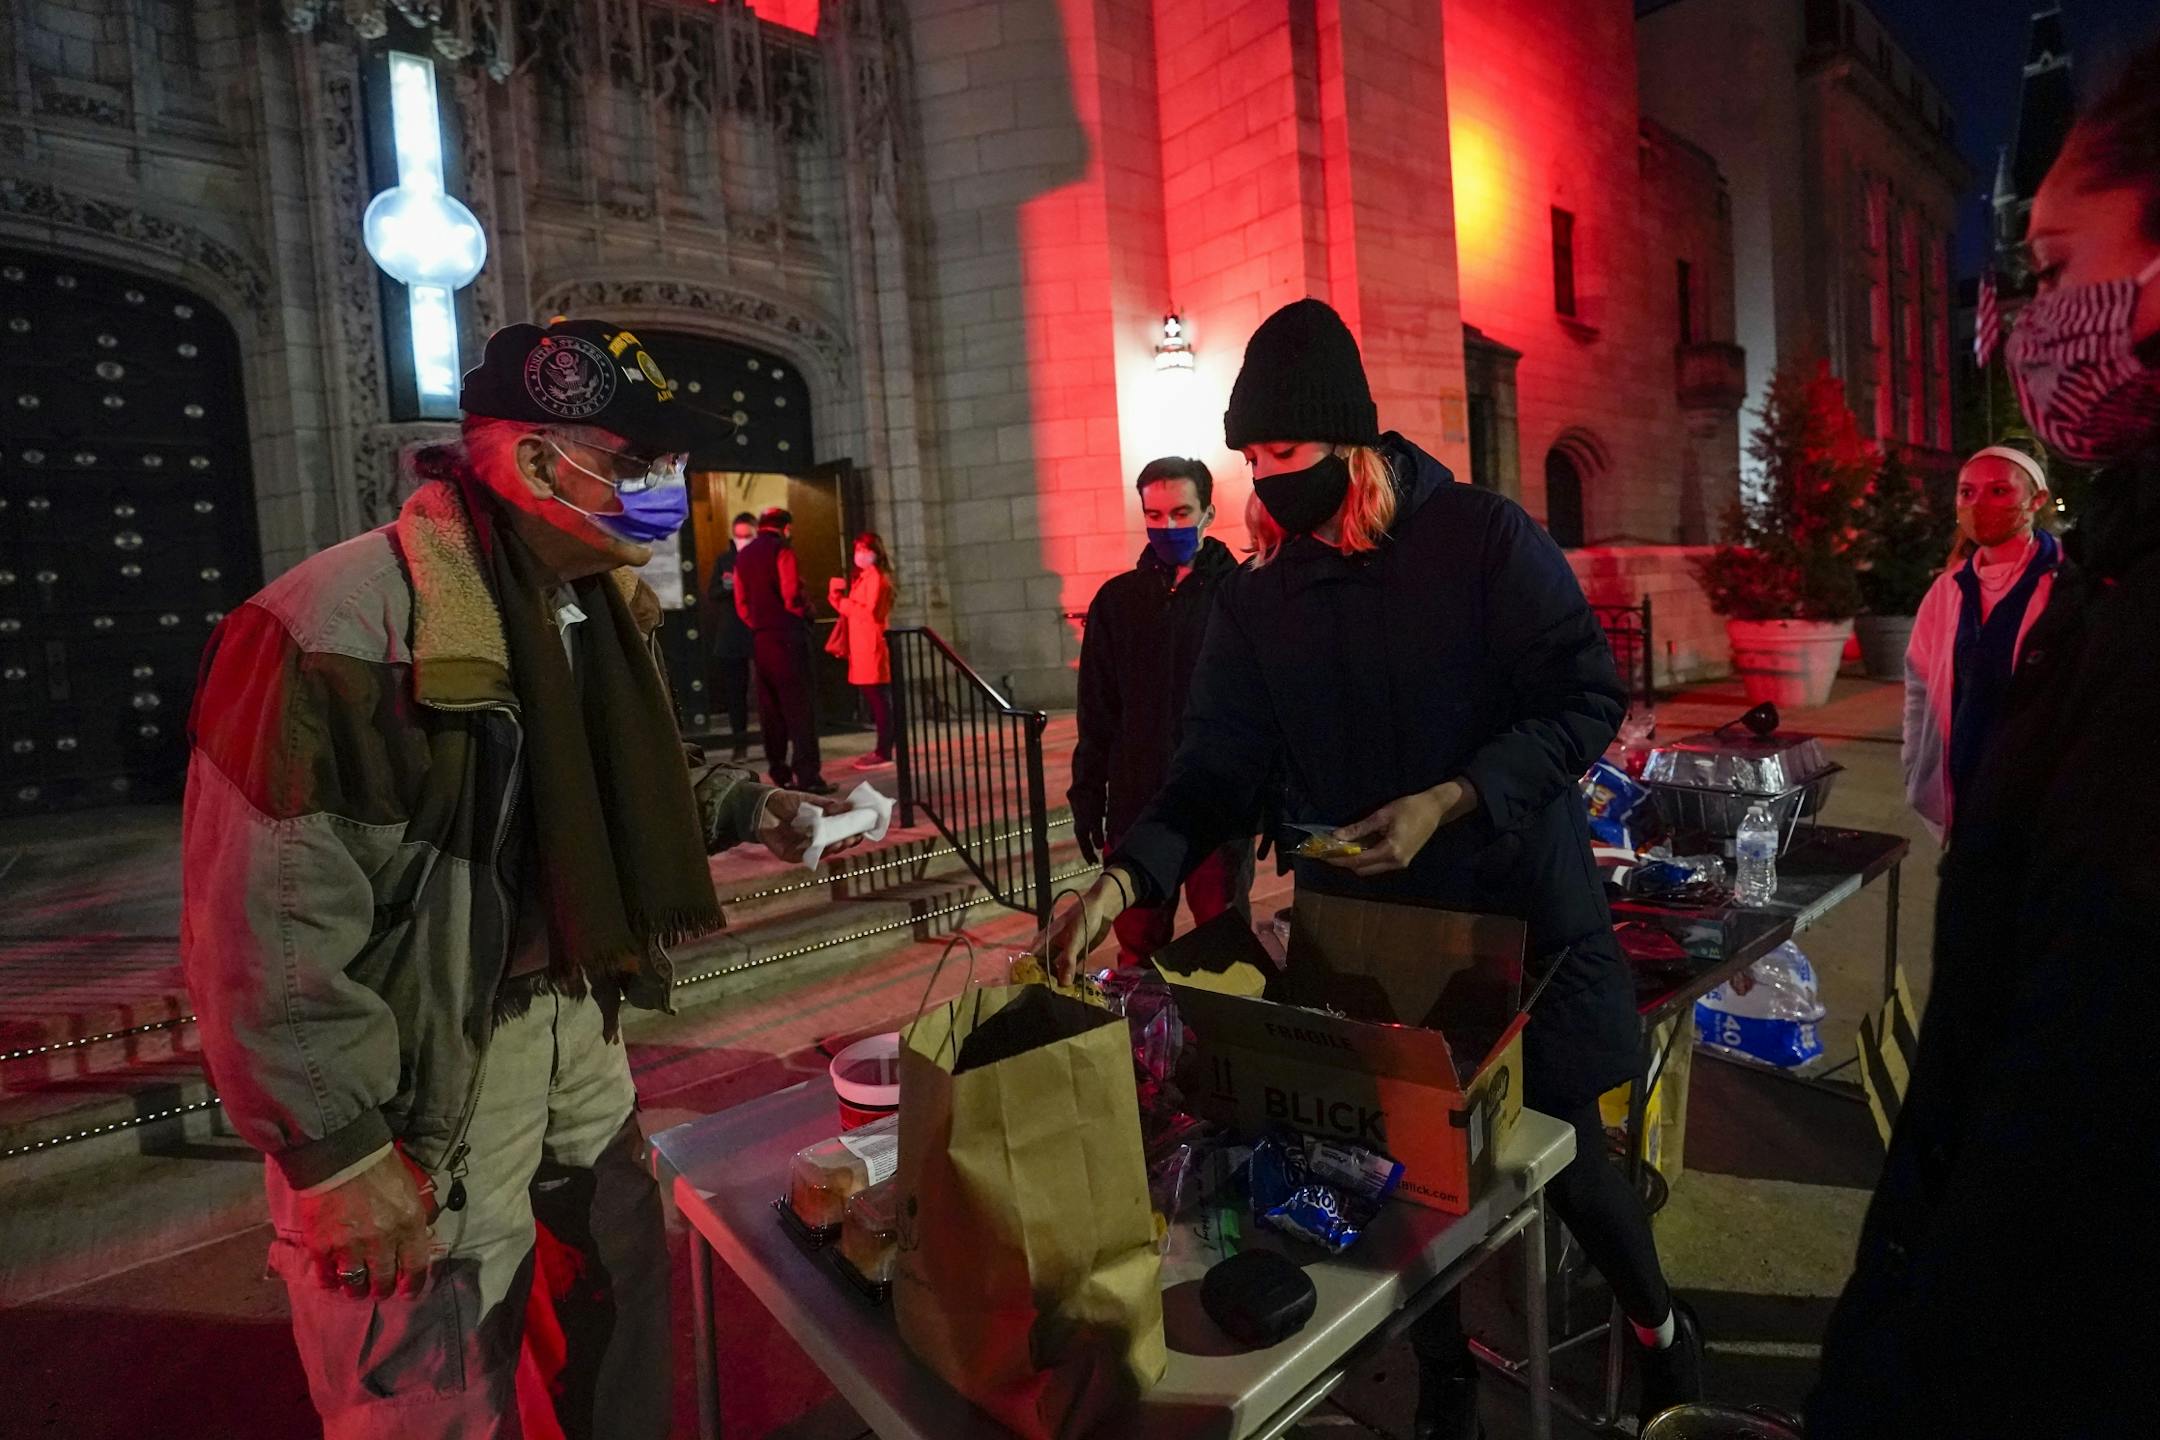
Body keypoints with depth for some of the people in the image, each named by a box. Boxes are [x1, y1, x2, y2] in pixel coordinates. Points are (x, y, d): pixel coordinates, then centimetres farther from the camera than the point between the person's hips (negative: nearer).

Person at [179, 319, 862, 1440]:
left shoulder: (597, 603, 3)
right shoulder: (341, 626, -25)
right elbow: (263, 930, -22)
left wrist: (741, 812, 3)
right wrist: (337, 1151, -18)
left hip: (577, 1022, 8)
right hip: (426, 1071, -7)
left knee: (628, 1277, 24)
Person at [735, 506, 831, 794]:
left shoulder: (743, 556, 15)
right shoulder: (781, 550, -6)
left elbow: (741, 602, 14)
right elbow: (792, 596, -14)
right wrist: (806, 613, 3)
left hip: (759, 638, 7)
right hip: (786, 636, -7)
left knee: (770, 709, 11)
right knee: (799, 707, -6)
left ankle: (779, 775, 14)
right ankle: (807, 776, -10)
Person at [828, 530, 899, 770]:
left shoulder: (875, 576, -7)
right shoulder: (862, 577, 21)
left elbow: (869, 612, -15)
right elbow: (854, 609, 16)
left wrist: (840, 601, -10)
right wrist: (838, 598, 1)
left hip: (871, 646, -9)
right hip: (861, 647, 9)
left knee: (878, 698, -9)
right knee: (875, 698, 9)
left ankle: (884, 752, -9)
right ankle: (882, 749, 13)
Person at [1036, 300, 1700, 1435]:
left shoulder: (1484, 538, -10)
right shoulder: (1256, 596, 0)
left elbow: (1588, 701, -11)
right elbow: (1219, 765, -2)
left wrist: (1451, 801, -24)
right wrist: (1130, 875, -18)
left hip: (1518, 917, -2)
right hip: (1362, 935, 3)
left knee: (1565, 1156, 11)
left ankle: (1659, 1327, 46)